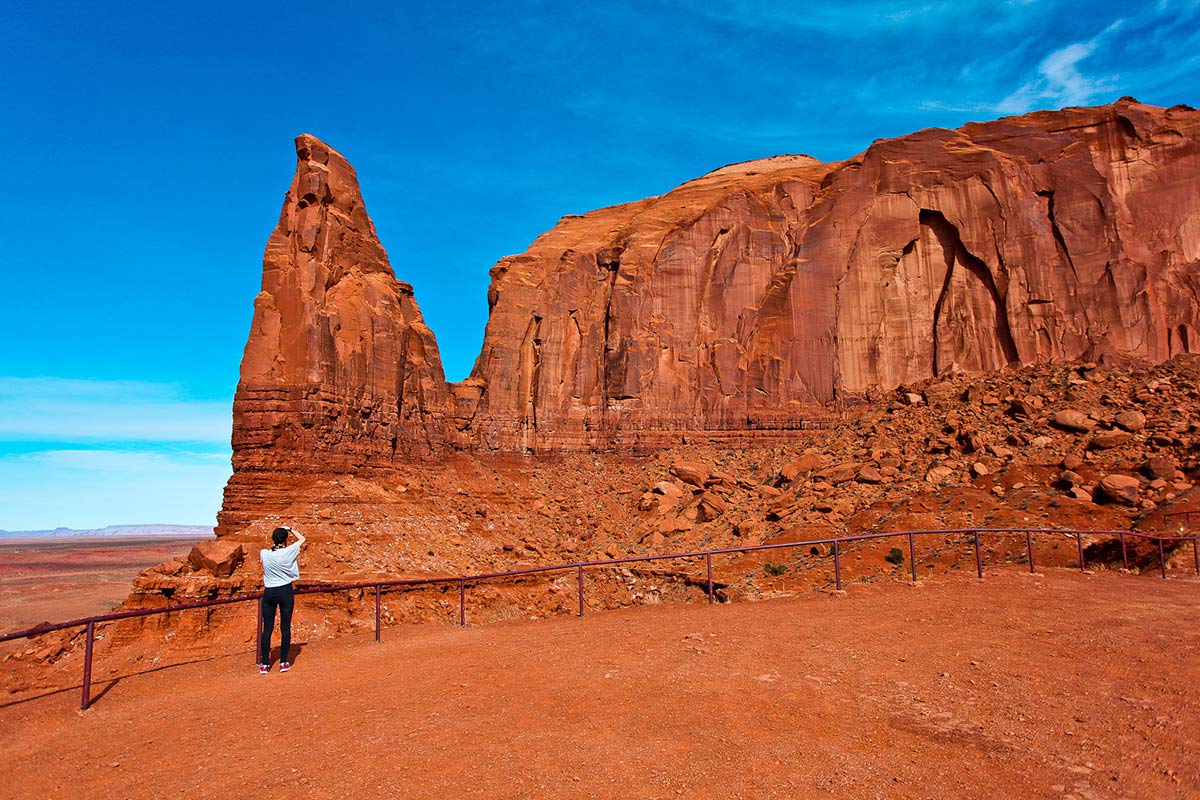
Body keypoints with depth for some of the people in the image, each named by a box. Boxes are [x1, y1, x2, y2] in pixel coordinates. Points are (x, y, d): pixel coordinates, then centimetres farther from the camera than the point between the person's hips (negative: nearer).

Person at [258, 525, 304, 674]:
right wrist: (290, 529, 15)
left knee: (267, 629, 7)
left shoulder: (264, 554, -4)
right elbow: (302, 538, 6)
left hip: (268, 593, 2)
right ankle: (283, 662, 10)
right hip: (286, 592, -2)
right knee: (285, 627, 5)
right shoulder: (288, 552, -11)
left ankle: (264, 664, 10)